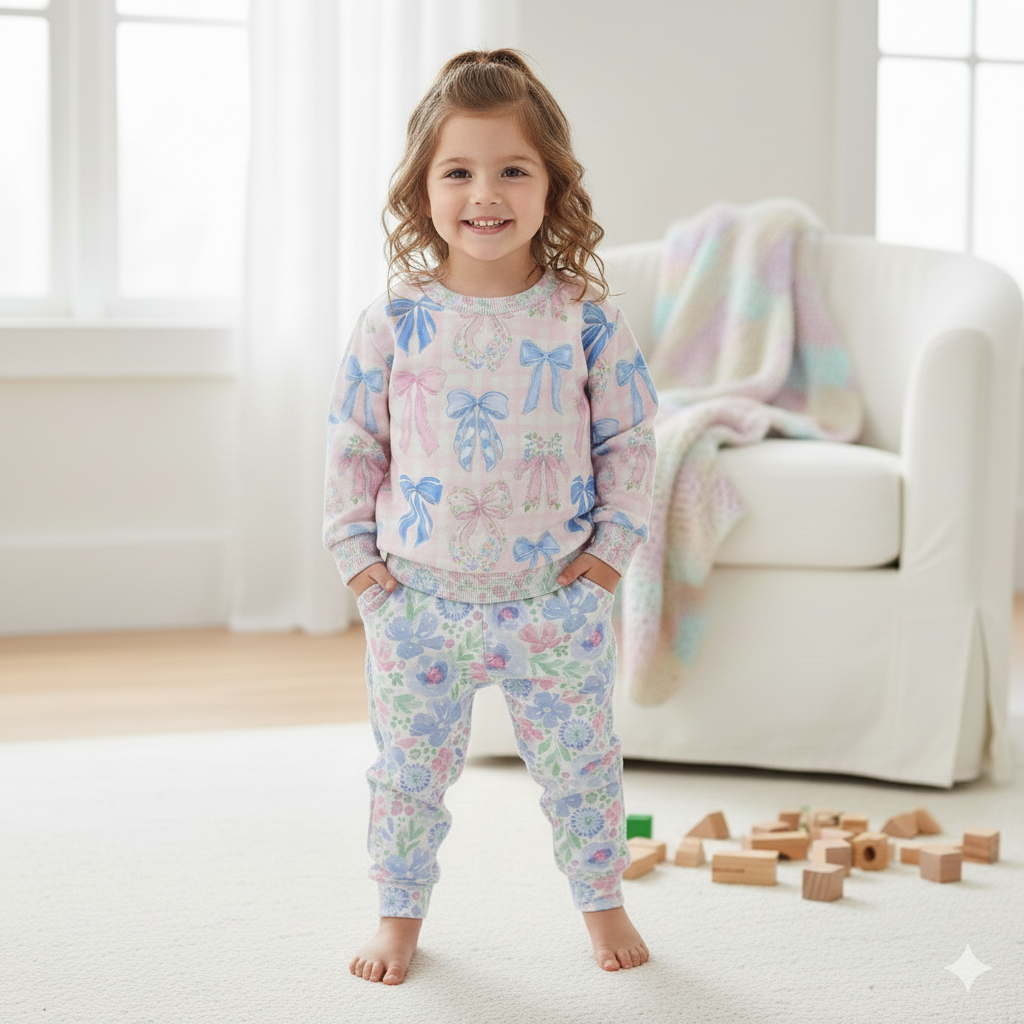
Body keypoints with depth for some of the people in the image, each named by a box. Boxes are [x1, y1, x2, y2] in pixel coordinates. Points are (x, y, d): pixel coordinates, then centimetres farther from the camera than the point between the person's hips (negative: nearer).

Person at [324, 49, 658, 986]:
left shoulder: (585, 318, -5)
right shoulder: (394, 321, -5)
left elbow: (629, 435, 3)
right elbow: (352, 440, 3)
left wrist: (615, 540, -3)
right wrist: (356, 550, -1)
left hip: (557, 597, 0)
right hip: (418, 597, 1)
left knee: (580, 762, 11)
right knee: (410, 767, 11)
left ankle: (602, 900, 32)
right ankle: (400, 913, 30)